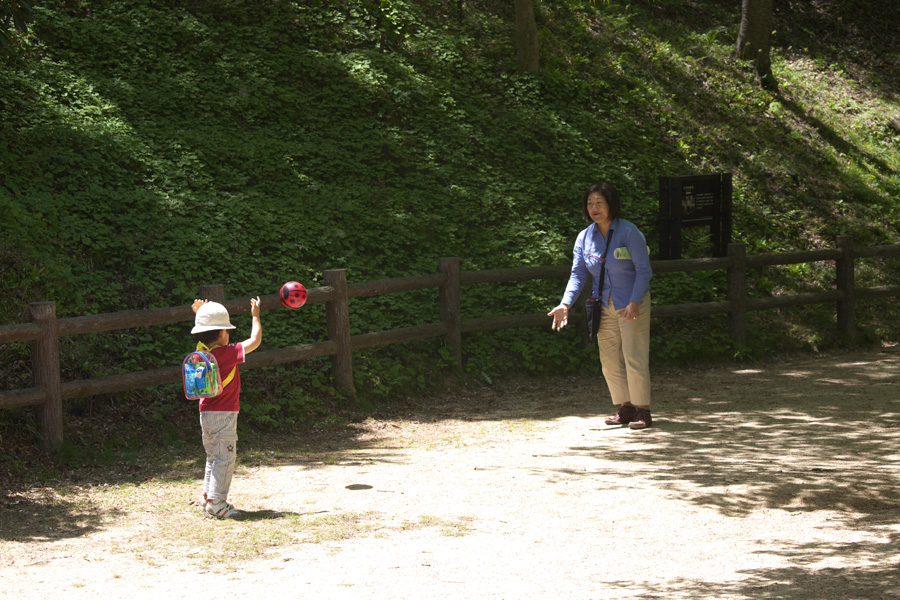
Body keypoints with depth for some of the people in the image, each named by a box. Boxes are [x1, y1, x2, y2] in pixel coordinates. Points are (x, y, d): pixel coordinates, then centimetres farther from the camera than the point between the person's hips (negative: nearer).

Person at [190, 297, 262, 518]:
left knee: (213, 458, 18)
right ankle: (216, 502, -4)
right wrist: (255, 316, 0)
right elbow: (254, 341, -12)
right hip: (223, 415, -8)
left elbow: (206, 336, 28)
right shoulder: (227, 353, -17)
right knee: (225, 458, -3)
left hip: (206, 414, 8)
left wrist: (200, 315, 22)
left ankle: (209, 498, 22)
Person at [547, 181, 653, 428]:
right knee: (609, 361, 7)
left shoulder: (629, 232, -12)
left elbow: (643, 270, -11)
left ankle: (643, 412, 2)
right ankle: (625, 407, 21)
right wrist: (565, 304, -13)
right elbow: (578, 274, 1)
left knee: (634, 358, -7)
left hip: (633, 305, -6)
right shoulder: (585, 237, 3)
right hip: (605, 306, 6)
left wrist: (634, 302, -22)